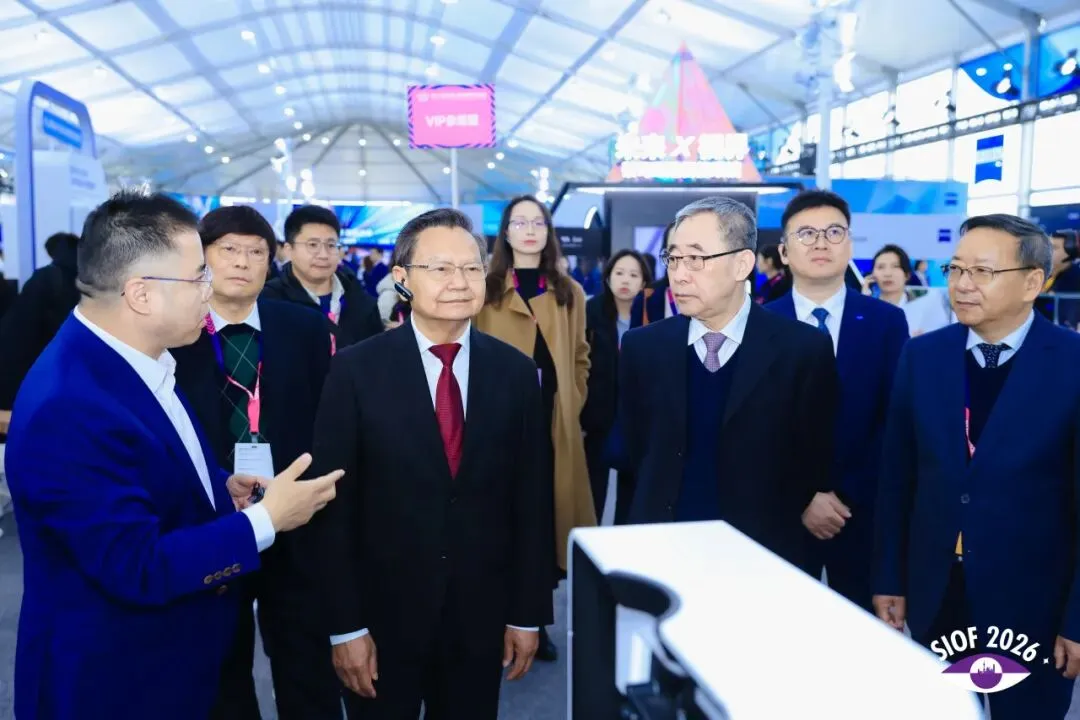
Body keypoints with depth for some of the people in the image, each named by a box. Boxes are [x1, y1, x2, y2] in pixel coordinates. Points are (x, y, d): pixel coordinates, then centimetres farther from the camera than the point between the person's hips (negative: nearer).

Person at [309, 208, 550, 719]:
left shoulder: (515, 372, -2)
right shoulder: (356, 370, -9)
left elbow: (531, 500, 2)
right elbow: (334, 505, -8)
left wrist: (528, 612, 3)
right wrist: (344, 624, -8)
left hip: (481, 614, 2)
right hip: (382, 614, -2)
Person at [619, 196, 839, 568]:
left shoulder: (803, 350, -10)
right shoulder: (642, 347, -2)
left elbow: (817, 460, -3)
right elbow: (638, 451, 6)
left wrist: (775, 525, -2)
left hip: (763, 553, -2)